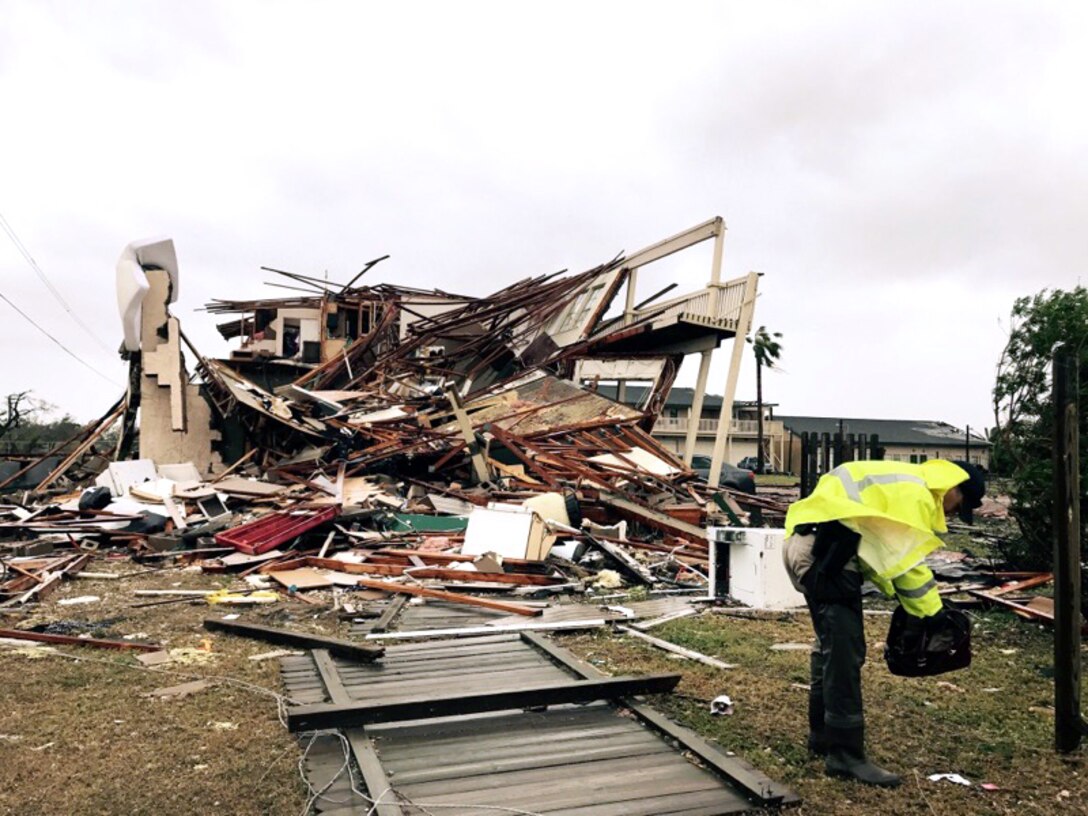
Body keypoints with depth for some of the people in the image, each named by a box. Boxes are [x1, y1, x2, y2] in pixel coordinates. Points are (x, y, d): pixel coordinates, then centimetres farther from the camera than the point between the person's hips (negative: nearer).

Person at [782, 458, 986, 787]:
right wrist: (933, 615, 1)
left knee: (831, 645, 21)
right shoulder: (915, 493, -9)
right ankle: (845, 755, -1)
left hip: (806, 546, 11)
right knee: (844, 653, -7)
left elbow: (885, 550, 24)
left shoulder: (904, 483, 22)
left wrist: (901, 598, 16)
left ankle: (823, 735, 33)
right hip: (825, 553, -11)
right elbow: (907, 562, -10)